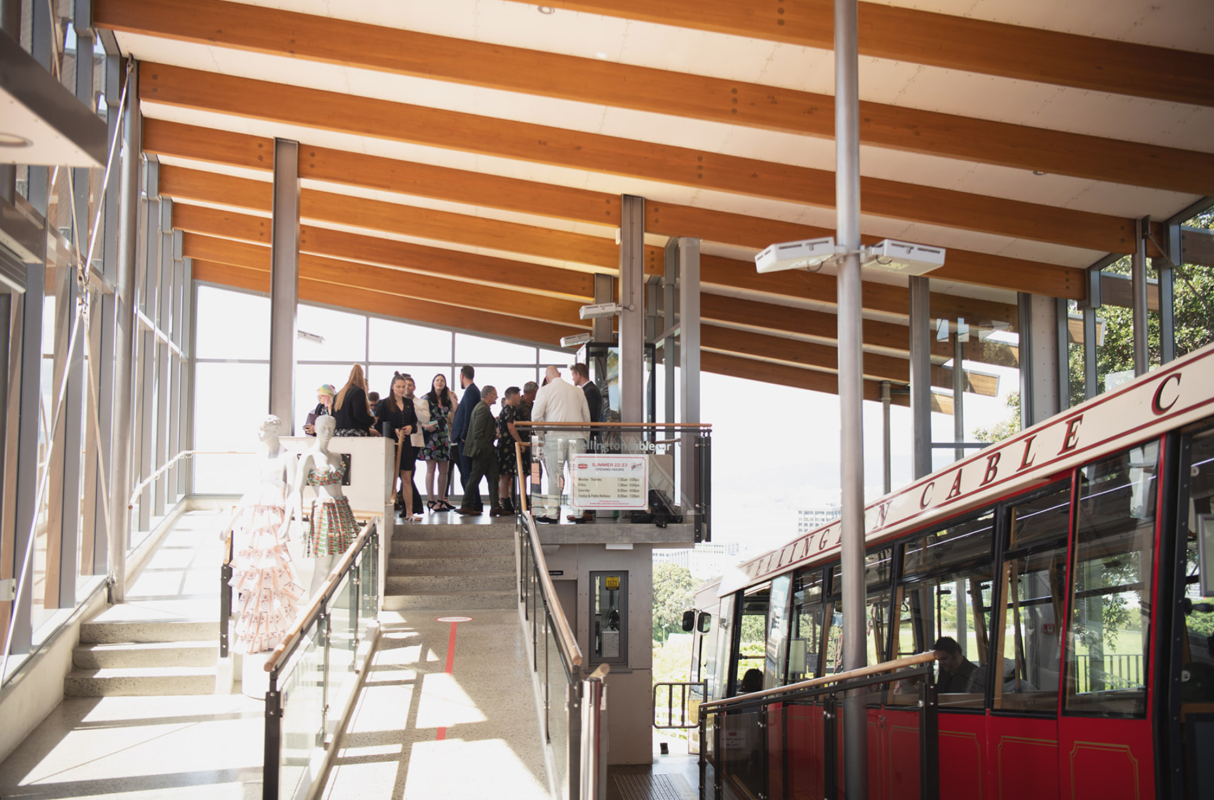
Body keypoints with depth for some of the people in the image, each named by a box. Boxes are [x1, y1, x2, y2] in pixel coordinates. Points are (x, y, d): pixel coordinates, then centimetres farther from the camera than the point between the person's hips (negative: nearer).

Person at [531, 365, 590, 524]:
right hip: (577, 436, 3)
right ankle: (579, 512, 4)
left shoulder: (545, 390, 2)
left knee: (555, 475, -1)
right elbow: (587, 417, 14)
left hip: (555, 435, -3)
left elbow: (536, 416, -2)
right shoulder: (578, 391, 13)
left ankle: (552, 513, -2)